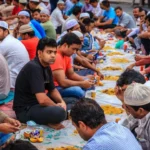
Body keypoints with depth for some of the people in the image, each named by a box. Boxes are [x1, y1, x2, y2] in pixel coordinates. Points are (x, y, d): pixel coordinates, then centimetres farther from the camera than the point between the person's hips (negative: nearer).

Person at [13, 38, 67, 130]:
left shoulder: (46, 67, 6)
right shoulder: (34, 68, -24)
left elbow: (52, 90, 18)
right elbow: (42, 100, -31)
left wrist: (62, 102, -2)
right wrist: (57, 106, -12)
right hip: (25, 110, -10)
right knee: (60, 112, -32)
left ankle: (48, 121, 4)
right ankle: (47, 123, -3)